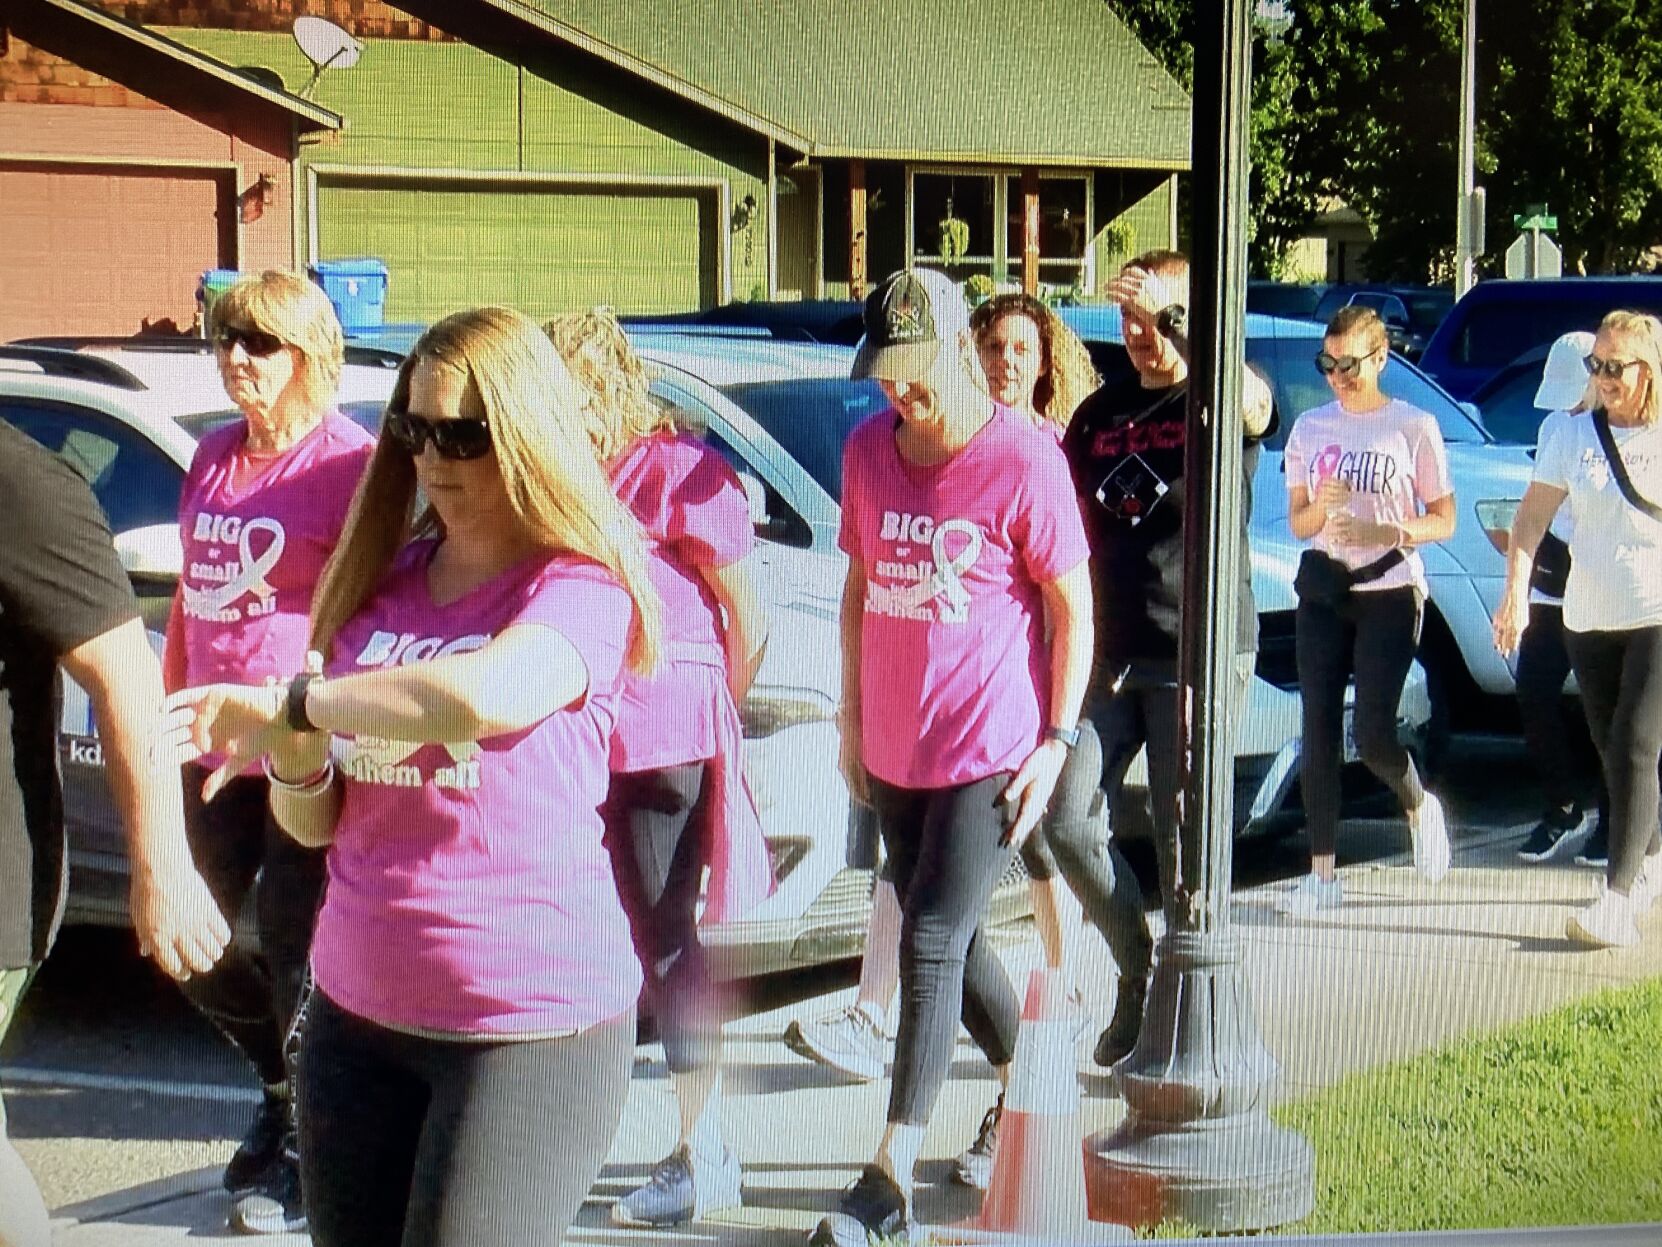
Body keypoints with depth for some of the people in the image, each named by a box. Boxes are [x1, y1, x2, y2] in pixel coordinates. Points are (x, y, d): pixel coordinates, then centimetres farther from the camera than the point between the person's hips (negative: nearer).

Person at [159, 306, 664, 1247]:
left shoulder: (577, 586, -9)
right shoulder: (381, 580, 9)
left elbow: (484, 698, -32)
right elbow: (315, 823, 13)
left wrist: (292, 703, -21)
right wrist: (295, 757, -9)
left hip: (530, 1021, -6)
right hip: (355, 1009, 6)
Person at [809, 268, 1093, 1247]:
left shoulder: (1024, 459, -11)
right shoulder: (869, 449, 5)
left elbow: (1074, 608, -6)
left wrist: (1057, 741, -10)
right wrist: (853, 715, 15)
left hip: (993, 750, -6)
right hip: (896, 751, 6)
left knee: (934, 942, -11)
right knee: (954, 944, 15)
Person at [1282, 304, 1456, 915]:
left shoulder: (1414, 427, -2)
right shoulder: (1310, 428, 9)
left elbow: (1444, 521, -1)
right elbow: (1297, 523, 11)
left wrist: (1380, 532, -18)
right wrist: (1321, 507, -12)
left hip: (1390, 594, -4)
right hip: (1323, 594, 4)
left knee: (1373, 736, -10)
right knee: (1319, 732, -1)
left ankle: (1420, 807, 23)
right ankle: (1322, 874, 3)